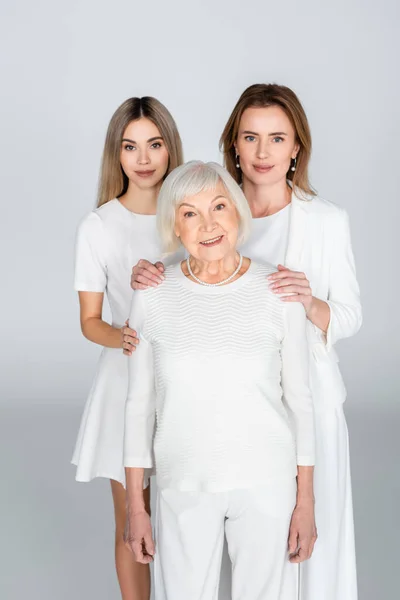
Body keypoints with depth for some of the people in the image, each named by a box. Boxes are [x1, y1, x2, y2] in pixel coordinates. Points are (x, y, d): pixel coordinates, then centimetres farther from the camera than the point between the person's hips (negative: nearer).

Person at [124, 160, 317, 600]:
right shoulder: (152, 296, -6)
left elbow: (298, 398, -1)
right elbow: (139, 402, 1)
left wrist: (306, 501, -1)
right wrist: (135, 505, 1)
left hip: (266, 481, 0)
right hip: (184, 483, 1)